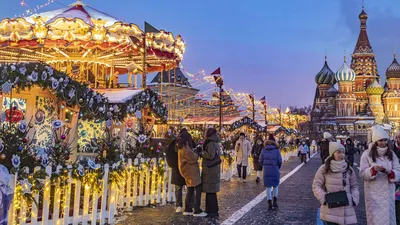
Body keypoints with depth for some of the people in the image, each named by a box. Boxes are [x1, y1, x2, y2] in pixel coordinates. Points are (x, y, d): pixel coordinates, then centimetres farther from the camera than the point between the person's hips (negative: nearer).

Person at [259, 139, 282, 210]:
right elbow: (279, 161, -3)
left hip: (266, 170, 1)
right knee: (275, 185, 19)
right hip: (275, 170, 0)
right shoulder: (276, 150, 2)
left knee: (268, 187, 8)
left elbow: (261, 161, 3)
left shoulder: (264, 150, 5)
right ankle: (275, 201, 7)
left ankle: (270, 204, 4)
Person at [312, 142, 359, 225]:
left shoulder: (349, 169, 8)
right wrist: (324, 198, -11)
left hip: (347, 209, 3)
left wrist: (354, 199, 1)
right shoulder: (324, 169, -3)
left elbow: (354, 186, 16)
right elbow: (316, 185, 0)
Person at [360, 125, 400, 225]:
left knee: (389, 217, 12)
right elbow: (362, 174, -8)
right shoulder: (367, 154, -6)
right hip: (373, 193, -3)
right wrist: (374, 169, -24)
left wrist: (390, 172, -19)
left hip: (388, 192, 3)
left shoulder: (391, 154, 5)